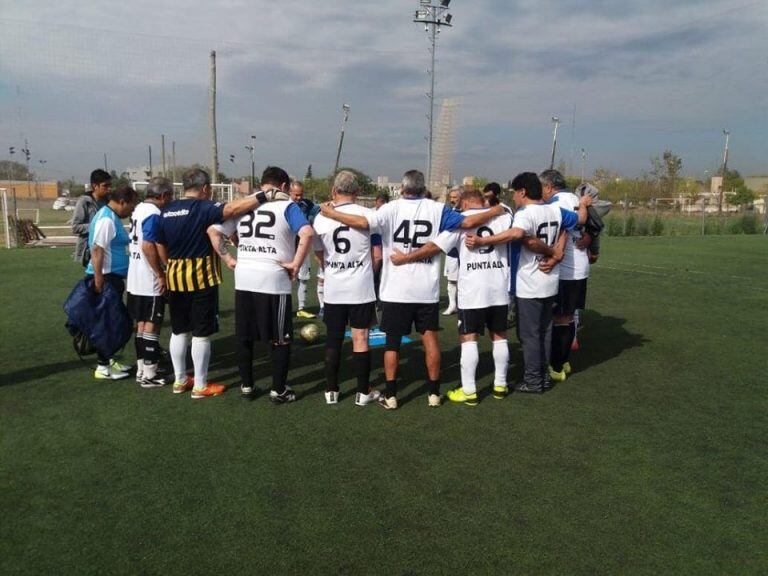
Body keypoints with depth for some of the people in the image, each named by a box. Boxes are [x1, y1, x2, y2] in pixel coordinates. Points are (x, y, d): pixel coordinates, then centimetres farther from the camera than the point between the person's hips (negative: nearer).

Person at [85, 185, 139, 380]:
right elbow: (97, 251, -23)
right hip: (106, 277, -10)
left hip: (113, 276, 10)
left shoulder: (112, 217, 14)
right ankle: (103, 367, 5)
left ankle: (108, 359, 27)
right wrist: (98, 282, -25)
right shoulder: (106, 219, -17)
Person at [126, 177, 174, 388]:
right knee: (152, 325, -2)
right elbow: (148, 246, -24)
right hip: (150, 281, -9)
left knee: (141, 323, 15)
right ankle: (149, 374, 4)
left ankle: (141, 369, 24)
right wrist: (161, 275, -18)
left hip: (135, 279, 9)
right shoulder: (153, 214, -16)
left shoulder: (139, 209, 13)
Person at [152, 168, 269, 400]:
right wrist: (262, 196, -25)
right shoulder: (203, 208, -13)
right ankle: (200, 386, 10)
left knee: (179, 331, 17)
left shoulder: (166, 211, 7)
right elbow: (232, 208, -29)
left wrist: (162, 272, 19)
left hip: (175, 278, 7)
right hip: (201, 278, -6)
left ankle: (180, 380, 27)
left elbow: (155, 246, 9)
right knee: (201, 334, 2)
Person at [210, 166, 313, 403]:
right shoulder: (287, 206, -2)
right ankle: (278, 389, 14)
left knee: (244, 337, 16)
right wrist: (295, 264, -11)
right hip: (274, 280, -4)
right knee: (281, 339, 9)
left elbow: (214, 231, 11)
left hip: (243, 279, 5)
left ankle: (246, 386, 26)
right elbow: (307, 234, -19)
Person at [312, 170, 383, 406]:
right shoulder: (368, 215, -7)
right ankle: (363, 392, 15)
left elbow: (320, 255, 10)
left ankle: (331, 390, 21)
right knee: (360, 338, 6)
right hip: (361, 288, -2)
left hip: (333, 289, 2)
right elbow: (377, 256, -5)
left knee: (333, 338, 12)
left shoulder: (321, 217, -1)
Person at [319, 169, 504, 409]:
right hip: (427, 290, 2)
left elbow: (363, 222, -21)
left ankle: (391, 396, 13)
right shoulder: (437, 209, -1)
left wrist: (330, 213, -8)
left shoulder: (392, 208, -7)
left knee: (392, 342, 9)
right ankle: (434, 393, 20)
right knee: (430, 340, 12)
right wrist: (495, 211, 16)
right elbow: (468, 222, -1)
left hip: (396, 290, -2)